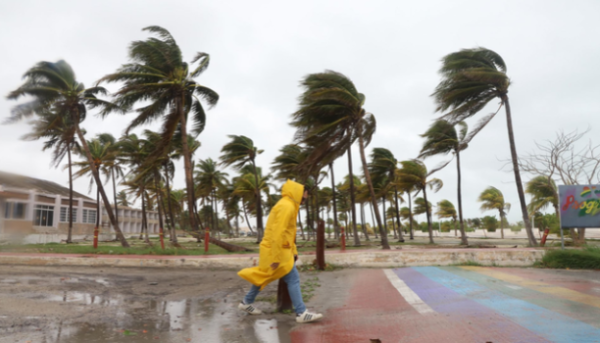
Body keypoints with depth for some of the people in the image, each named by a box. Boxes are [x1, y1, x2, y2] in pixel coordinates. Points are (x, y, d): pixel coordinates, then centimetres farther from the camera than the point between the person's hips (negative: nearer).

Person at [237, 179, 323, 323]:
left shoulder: (289, 206, 15)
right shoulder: (286, 206, -18)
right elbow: (278, 233, -24)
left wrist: (293, 251, 18)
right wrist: (276, 257, -24)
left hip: (278, 250, 10)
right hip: (276, 251, -10)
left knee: (264, 277, 19)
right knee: (293, 279, -7)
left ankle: (246, 303, 31)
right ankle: (301, 313, -3)